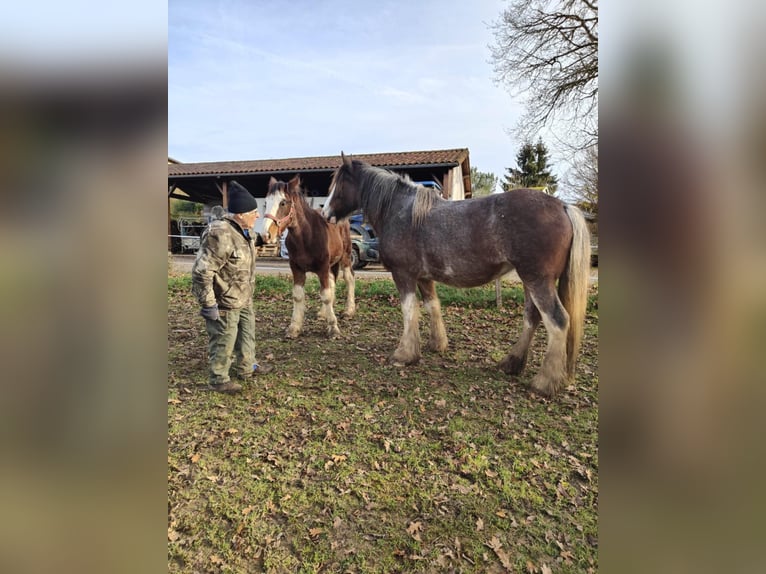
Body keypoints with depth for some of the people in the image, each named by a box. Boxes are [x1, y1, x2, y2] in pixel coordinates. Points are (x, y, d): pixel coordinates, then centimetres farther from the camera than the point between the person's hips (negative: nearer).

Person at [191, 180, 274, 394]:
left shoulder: (244, 230, 0)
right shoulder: (220, 235, -30)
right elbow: (201, 272, -28)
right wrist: (208, 304, -25)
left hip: (244, 299, 10)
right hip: (225, 303, -10)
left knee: (247, 332, 24)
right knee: (224, 341, 6)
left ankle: (246, 368, 45)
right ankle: (219, 380, 27)